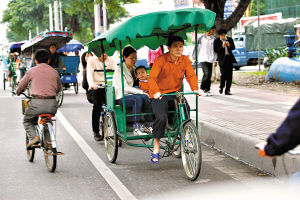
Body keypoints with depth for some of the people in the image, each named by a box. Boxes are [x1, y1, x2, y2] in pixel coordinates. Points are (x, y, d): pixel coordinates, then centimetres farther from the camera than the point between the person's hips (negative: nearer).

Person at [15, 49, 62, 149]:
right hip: (52, 104, 3)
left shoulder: (32, 71, 5)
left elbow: (21, 86, 18)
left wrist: (17, 92, 41)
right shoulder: (54, 72, 12)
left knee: (27, 121, 21)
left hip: (37, 103, -3)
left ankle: (33, 137, -3)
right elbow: (59, 89, 26)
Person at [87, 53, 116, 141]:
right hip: (96, 86, -2)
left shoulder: (111, 60, 7)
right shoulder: (91, 60, 2)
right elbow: (89, 74, -10)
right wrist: (91, 84, -30)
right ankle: (95, 132, -8)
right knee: (97, 105, -18)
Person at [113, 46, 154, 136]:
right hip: (120, 97, -6)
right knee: (138, 99, -34)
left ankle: (148, 125, -25)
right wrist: (141, 92, -22)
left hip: (130, 94, 6)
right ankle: (136, 128, -33)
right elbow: (125, 87, -18)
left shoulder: (134, 68, 12)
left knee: (145, 97, -24)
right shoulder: (119, 69, -11)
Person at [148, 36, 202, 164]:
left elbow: (191, 75, -4)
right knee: (161, 117, -25)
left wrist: (195, 88, -24)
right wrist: (156, 92, -39)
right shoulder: (160, 60, -14)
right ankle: (156, 148, -9)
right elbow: (152, 78, -21)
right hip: (160, 95, -4)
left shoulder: (185, 60, 1)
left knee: (185, 110, -24)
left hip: (176, 93, 4)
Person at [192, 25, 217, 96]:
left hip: (210, 59, 4)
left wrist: (215, 60, 16)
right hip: (203, 59, -4)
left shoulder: (213, 39, 12)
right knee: (206, 73, -17)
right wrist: (194, 58, 2)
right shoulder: (202, 37, 0)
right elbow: (197, 48, 3)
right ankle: (203, 88, -2)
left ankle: (207, 90, 9)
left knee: (209, 75, 2)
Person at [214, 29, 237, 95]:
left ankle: (227, 90, 5)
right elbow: (215, 50, -6)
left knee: (229, 75, 0)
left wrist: (229, 45, -15)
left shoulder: (229, 39, 8)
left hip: (229, 58, 3)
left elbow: (233, 47, 5)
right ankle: (221, 87, 9)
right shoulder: (216, 41, 1)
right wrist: (222, 46, -19)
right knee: (224, 74, -14)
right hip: (222, 59, -3)